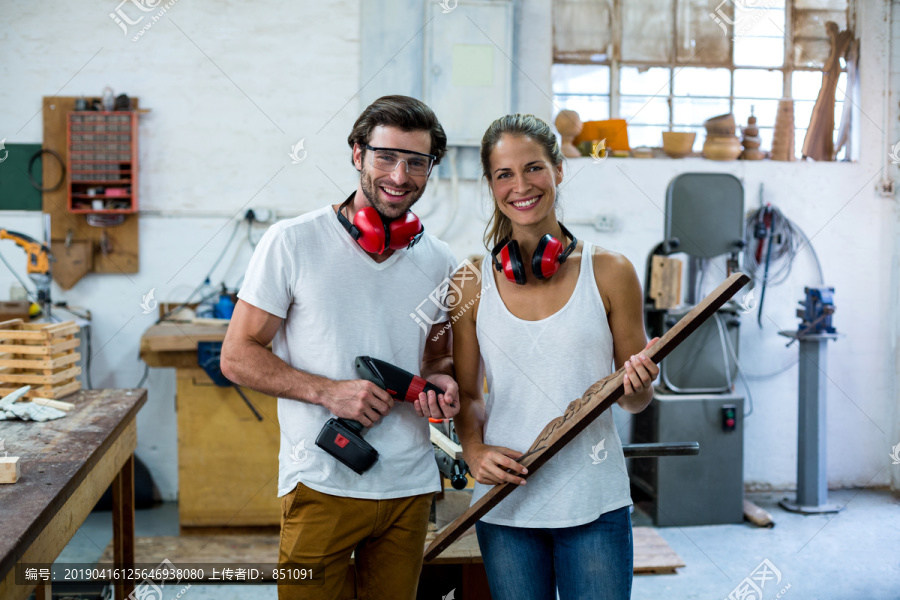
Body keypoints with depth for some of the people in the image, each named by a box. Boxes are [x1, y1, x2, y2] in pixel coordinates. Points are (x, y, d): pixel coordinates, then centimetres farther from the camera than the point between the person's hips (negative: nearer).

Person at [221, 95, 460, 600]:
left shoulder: (440, 262, 5)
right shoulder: (292, 243, -7)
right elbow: (238, 357, -6)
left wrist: (441, 381, -5)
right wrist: (329, 391, -19)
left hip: (412, 487, 4)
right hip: (322, 484, -4)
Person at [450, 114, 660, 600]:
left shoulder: (609, 272, -1)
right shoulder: (472, 284, 1)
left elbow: (634, 401, 5)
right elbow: (467, 395, 8)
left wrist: (639, 384, -17)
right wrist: (474, 450, -9)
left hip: (594, 504, -1)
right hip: (504, 503, 1)